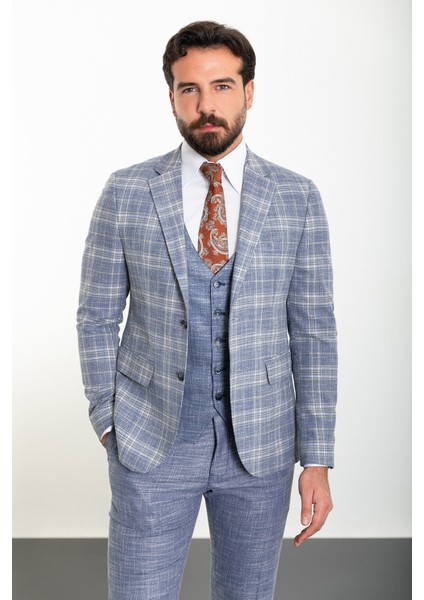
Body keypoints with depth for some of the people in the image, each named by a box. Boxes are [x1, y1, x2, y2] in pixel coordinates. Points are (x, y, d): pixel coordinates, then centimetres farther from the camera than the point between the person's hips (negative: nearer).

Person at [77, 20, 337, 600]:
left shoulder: (297, 199, -3)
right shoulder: (126, 192, -4)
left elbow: (313, 332, -2)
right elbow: (97, 317, 2)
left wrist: (318, 462, -3)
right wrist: (109, 425, 0)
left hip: (259, 444, 1)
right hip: (151, 443, -1)